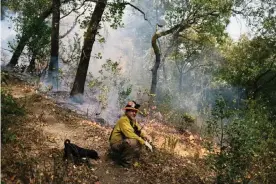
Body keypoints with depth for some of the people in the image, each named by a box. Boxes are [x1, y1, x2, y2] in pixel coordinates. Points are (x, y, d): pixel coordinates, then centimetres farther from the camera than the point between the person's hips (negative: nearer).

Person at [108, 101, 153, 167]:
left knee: (141, 139, 6)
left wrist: (145, 136, -10)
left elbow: (139, 130, 13)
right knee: (133, 142, -34)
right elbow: (130, 134, -32)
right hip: (116, 144, -10)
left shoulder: (133, 120, 6)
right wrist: (144, 142, -30)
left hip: (124, 142, 10)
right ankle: (125, 162, -12)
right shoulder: (123, 120, -22)